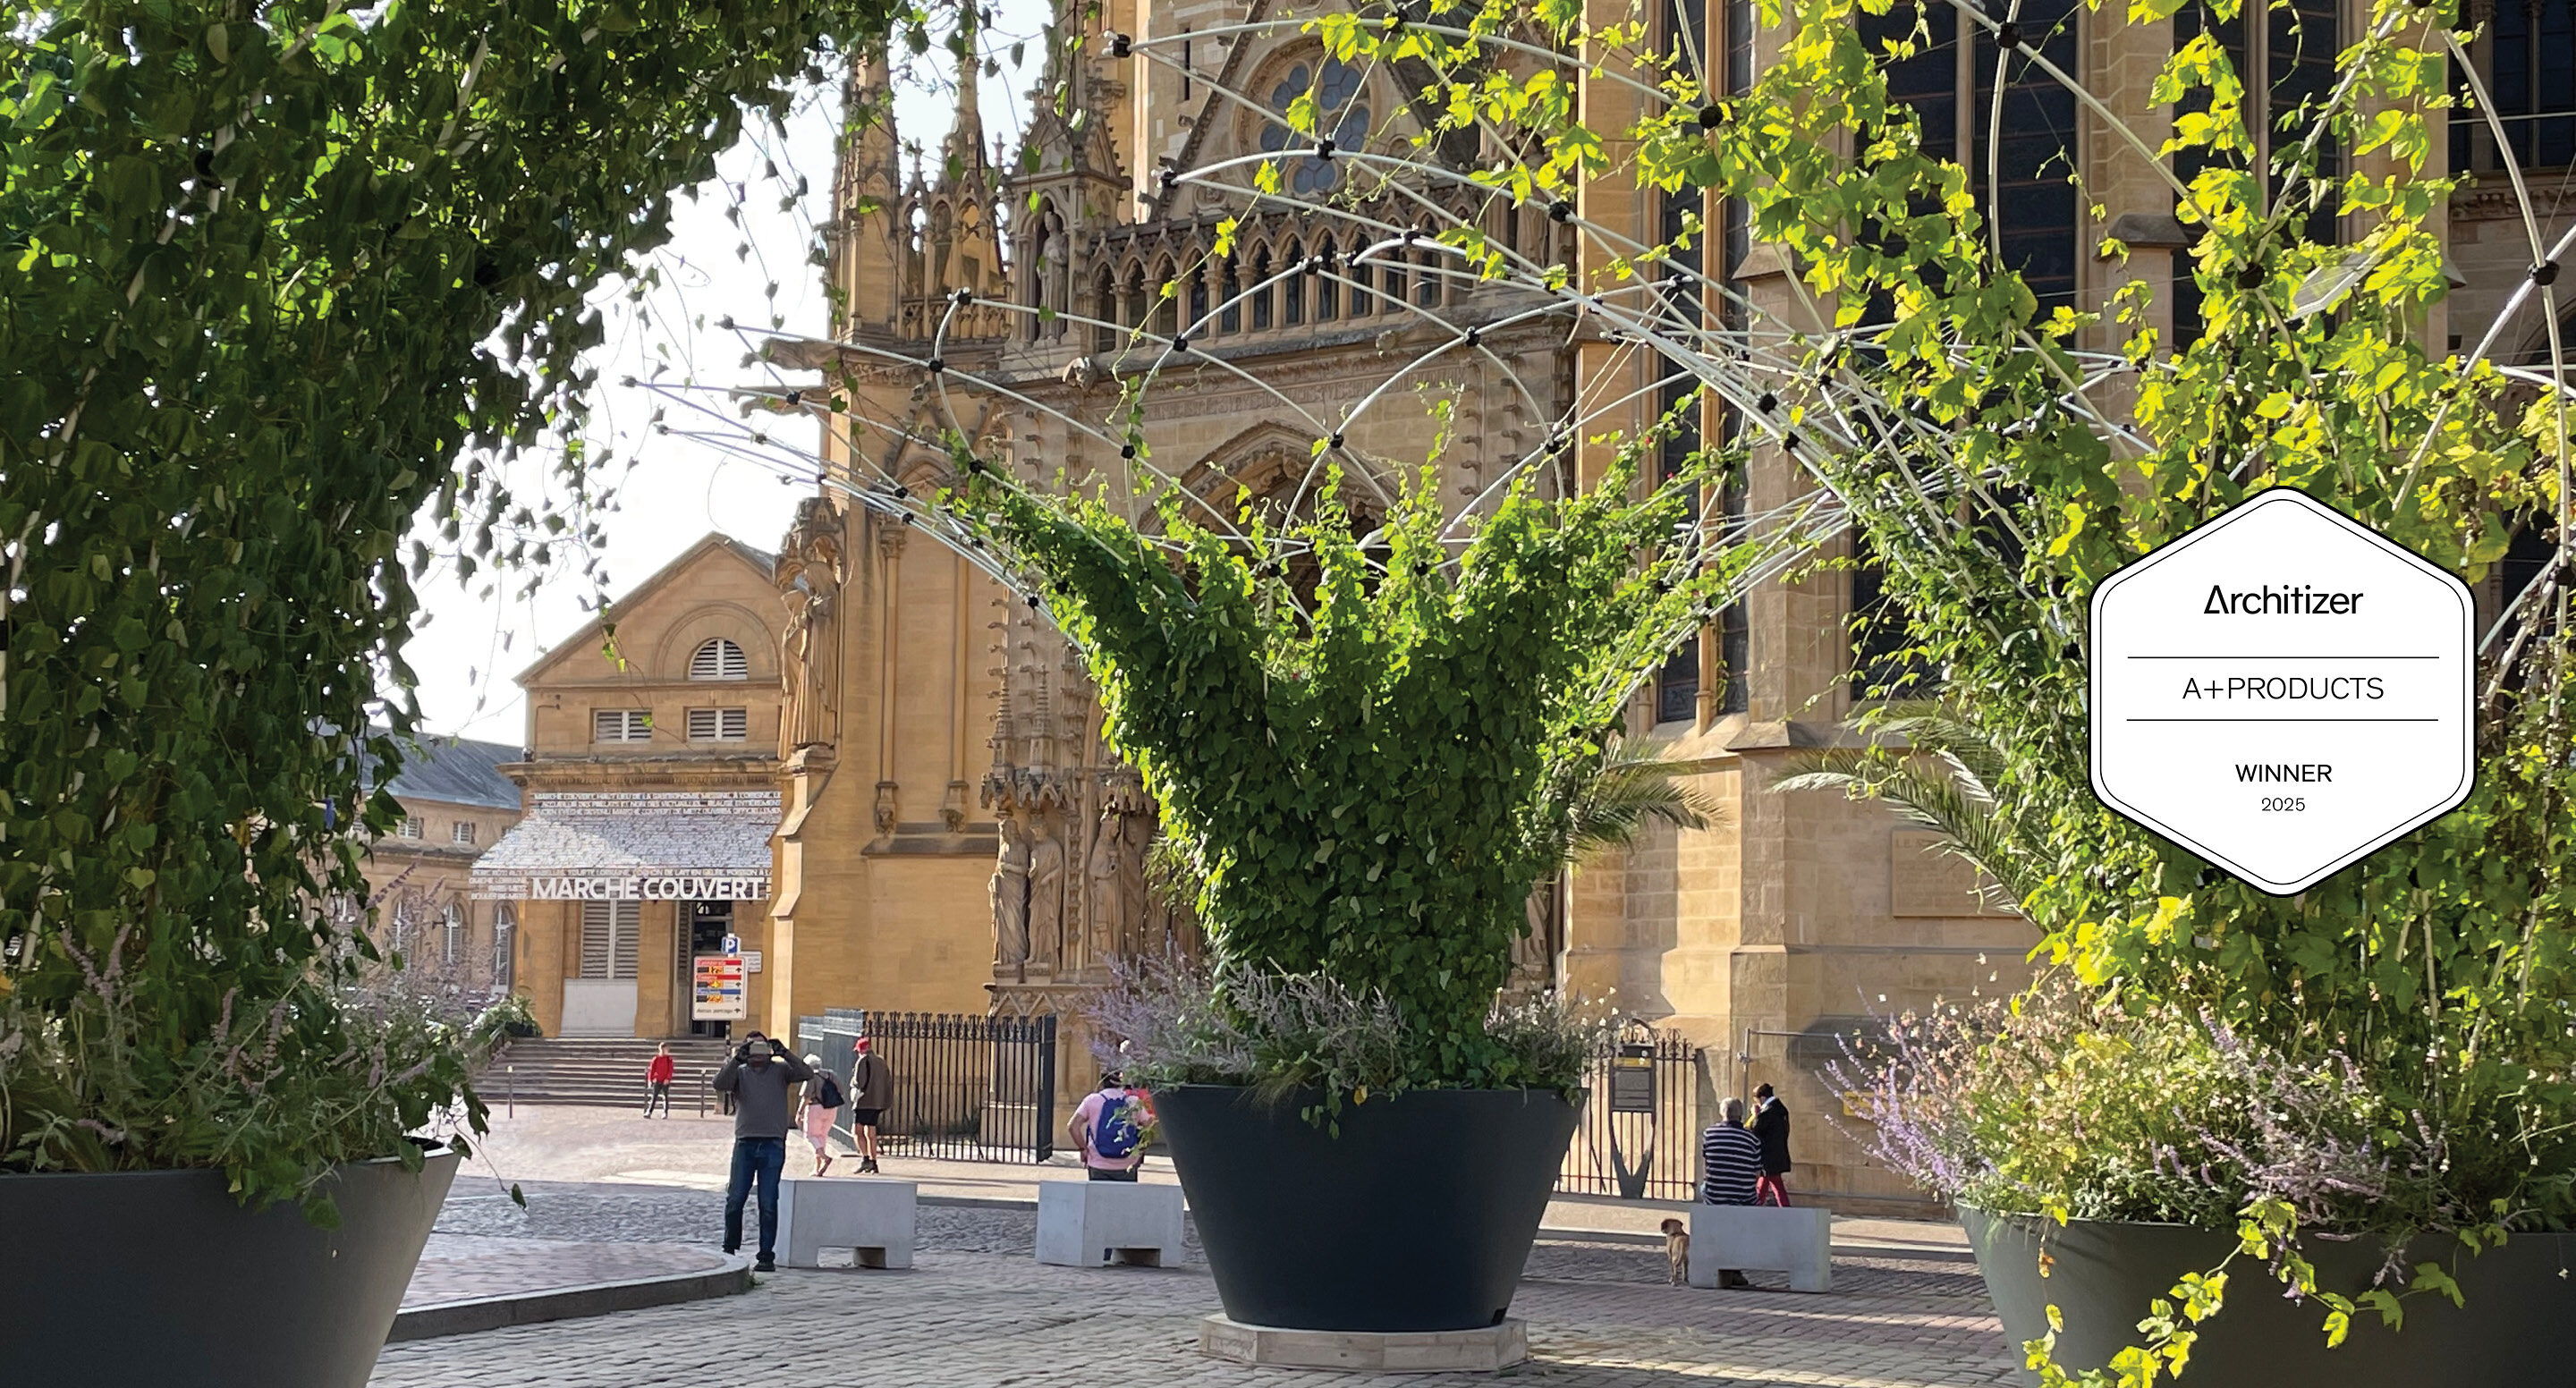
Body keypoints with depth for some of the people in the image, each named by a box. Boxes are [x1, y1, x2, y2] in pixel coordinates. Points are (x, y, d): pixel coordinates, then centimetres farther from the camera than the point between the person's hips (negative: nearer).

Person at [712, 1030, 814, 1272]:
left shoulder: (780, 1070, 10)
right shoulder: (739, 1072, 11)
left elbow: (806, 1075, -5)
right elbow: (719, 1085, -7)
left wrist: (784, 1053, -12)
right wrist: (736, 1059, -14)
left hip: (773, 1145, -1)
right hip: (745, 1142, 1)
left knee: (768, 1204, 0)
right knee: (735, 1199, 1)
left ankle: (767, 1256, 5)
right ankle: (730, 1250, 15)